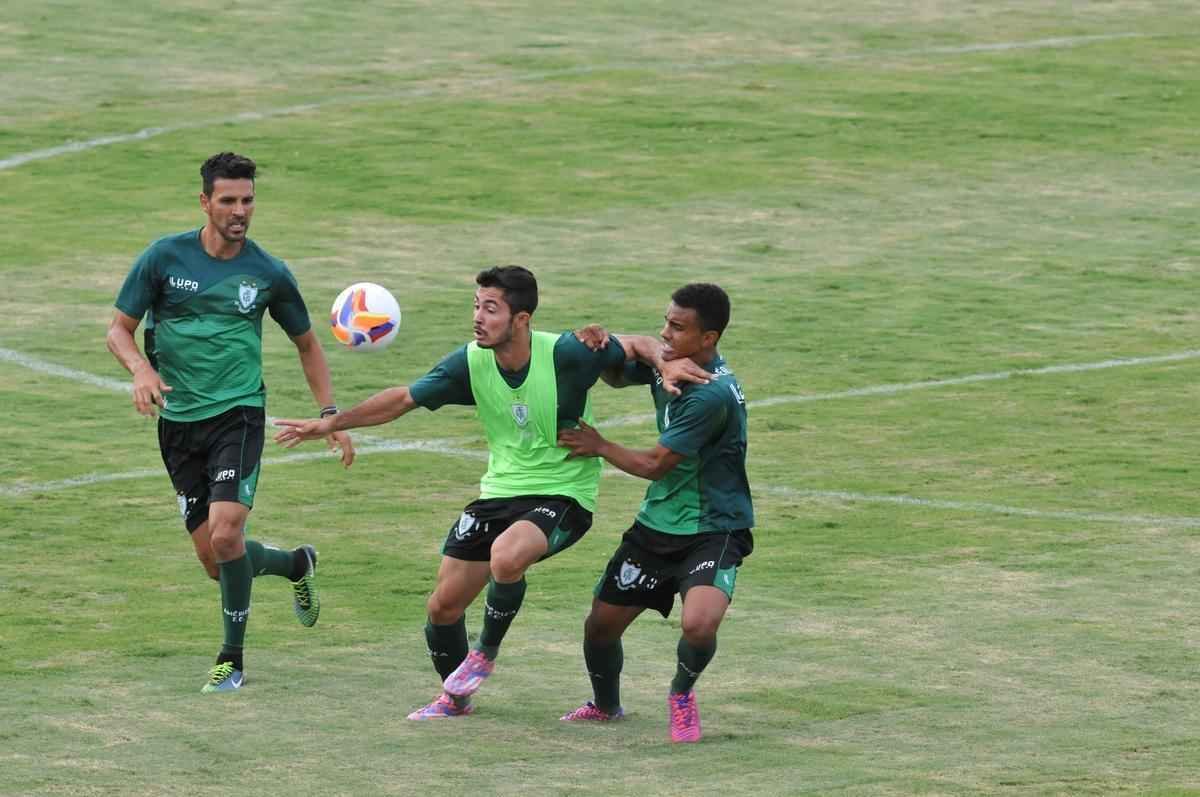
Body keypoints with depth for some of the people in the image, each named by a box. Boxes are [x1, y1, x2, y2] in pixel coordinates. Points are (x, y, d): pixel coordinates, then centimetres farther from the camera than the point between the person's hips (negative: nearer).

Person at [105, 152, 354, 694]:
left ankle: (233, 658, -5)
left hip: (238, 415, -2)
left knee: (225, 535, -21)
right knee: (214, 560, 3)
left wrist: (330, 415, 7)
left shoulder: (268, 273, 0)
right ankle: (296, 563, 35)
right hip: (178, 421, 2)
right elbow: (119, 329, 2)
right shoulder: (165, 257, -2)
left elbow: (306, 344, 14)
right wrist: (141, 369, -19)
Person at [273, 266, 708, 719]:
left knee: (506, 555, -35)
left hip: (562, 494, -5)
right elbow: (404, 399, 3)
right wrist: (331, 423, 1)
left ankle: (486, 651, -6)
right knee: (443, 605, 4)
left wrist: (667, 364, -29)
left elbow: (637, 347, -7)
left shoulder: (564, 354, -20)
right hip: (500, 491, 5)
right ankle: (455, 697, 33)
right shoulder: (471, 363, -7)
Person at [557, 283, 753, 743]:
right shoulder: (664, 362, -2)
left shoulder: (714, 394, -27)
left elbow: (654, 465, -21)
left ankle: (682, 695, 2)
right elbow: (615, 375, 19)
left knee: (699, 623, -31)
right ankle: (605, 706, 41)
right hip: (658, 523, 8)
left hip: (714, 528, -8)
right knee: (601, 623, 11)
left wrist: (599, 447, -5)